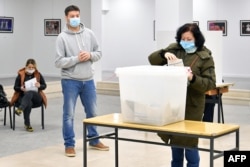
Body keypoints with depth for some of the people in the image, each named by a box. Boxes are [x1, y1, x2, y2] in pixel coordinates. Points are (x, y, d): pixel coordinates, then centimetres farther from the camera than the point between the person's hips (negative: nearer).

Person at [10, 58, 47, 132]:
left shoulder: (38, 74, 5)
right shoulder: (20, 75, 1)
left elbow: (44, 86, 10)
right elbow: (15, 87, 4)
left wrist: (39, 86, -13)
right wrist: (21, 88, -19)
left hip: (36, 97, 0)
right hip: (23, 97, 0)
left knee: (29, 93, -37)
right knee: (28, 103, -37)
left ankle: (20, 109, -58)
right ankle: (27, 124, -32)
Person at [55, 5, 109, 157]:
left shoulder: (89, 33, 2)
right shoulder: (62, 37, -8)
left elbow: (99, 53, 8)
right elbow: (59, 62, -11)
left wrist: (90, 55, -12)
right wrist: (77, 58, -18)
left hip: (88, 80, 4)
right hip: (70, 81, -4)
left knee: (92, 112, 14)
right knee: (69, 114, 2)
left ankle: (94, 141, 30)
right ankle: (69, 145, 13)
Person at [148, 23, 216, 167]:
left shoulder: (205, 57, -7)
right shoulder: (174, 49, 6)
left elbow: (210, 84, -11)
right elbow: (152, 59, 3)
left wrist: (193, 78, -28)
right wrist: (164, 54, -17)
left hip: (191, 106, -4)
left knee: (189, 143, 1)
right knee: (175, 141, 16)